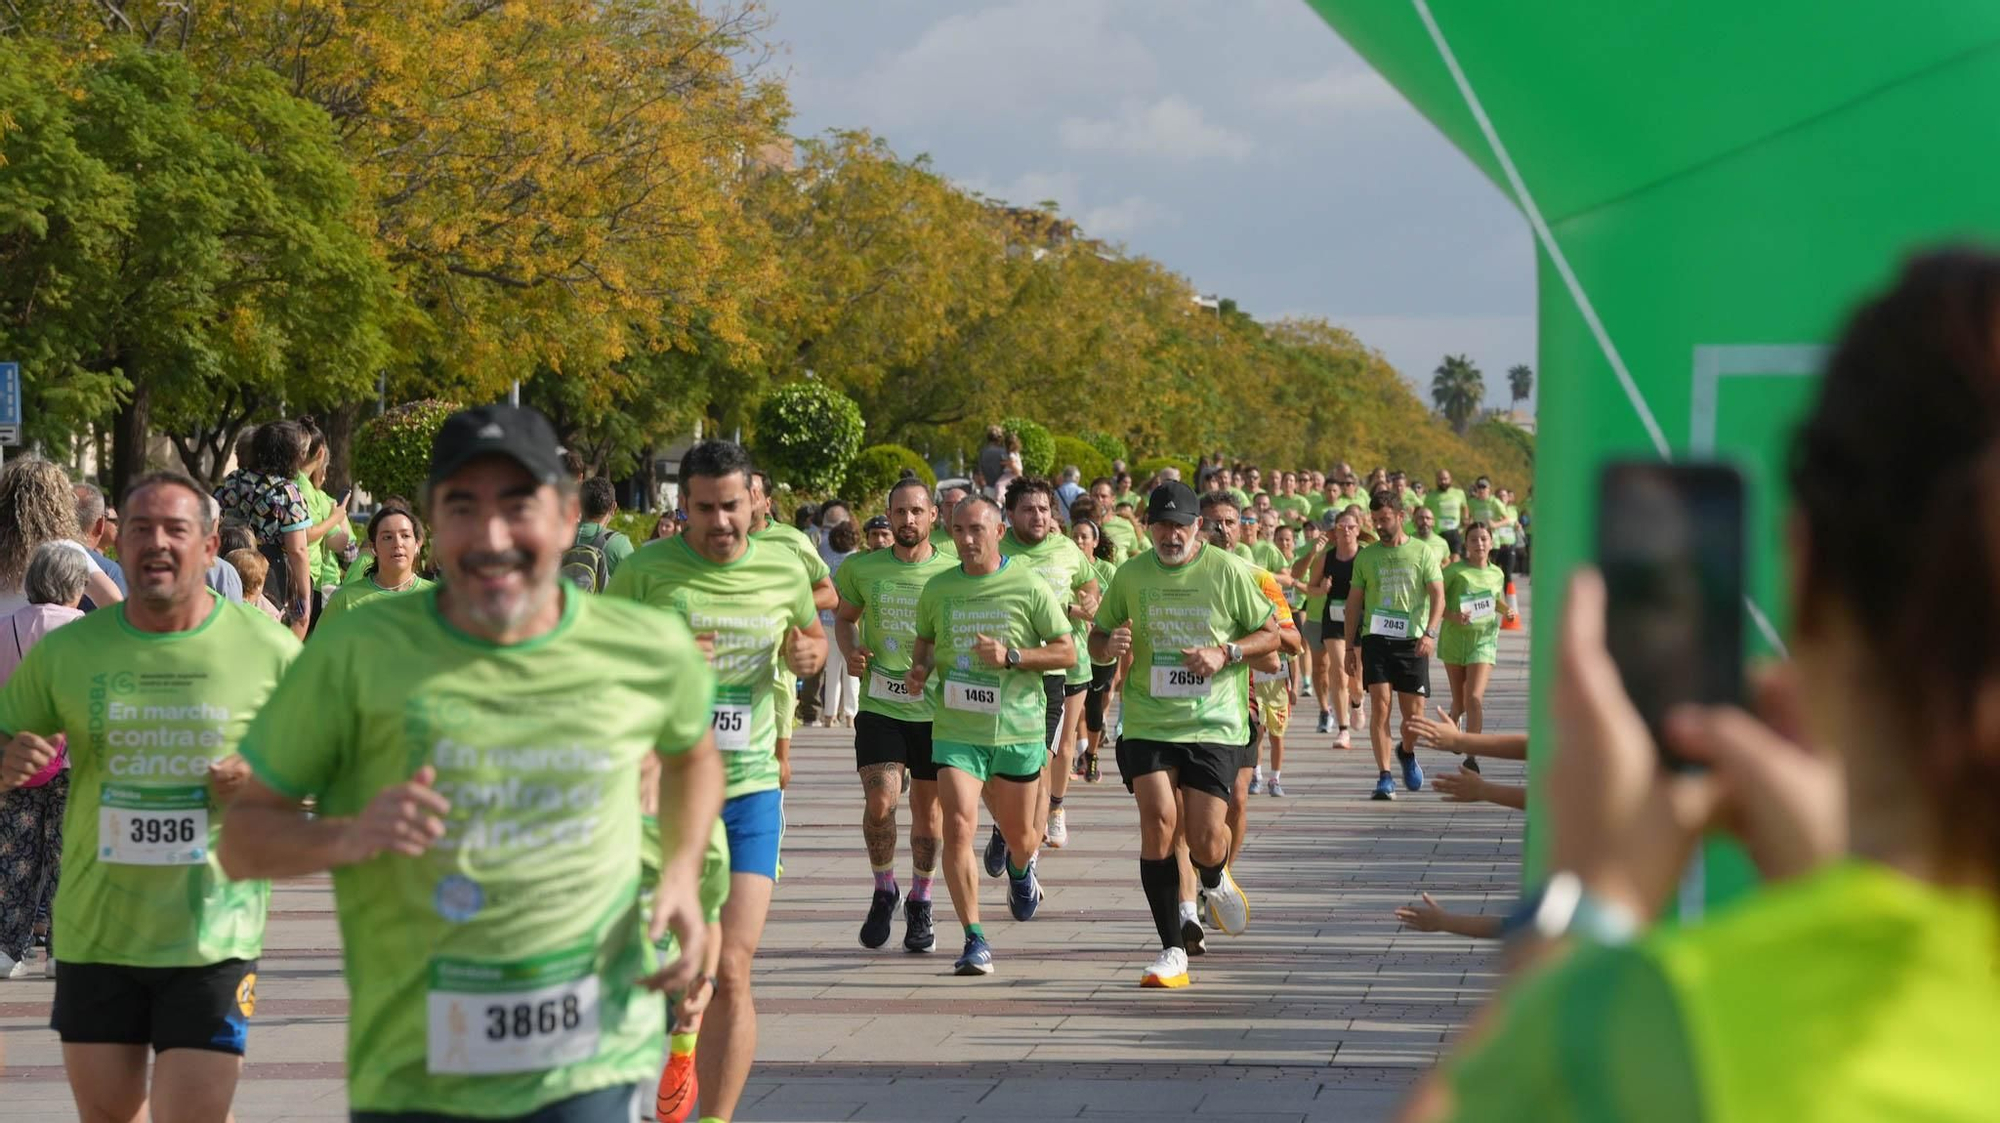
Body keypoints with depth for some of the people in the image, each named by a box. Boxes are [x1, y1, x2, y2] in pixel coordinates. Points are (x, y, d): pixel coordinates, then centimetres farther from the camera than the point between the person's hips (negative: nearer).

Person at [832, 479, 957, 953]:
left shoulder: (955, 572, -2)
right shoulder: (862, 569, 2)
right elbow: (844, 617, 19)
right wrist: (850, 651, -1)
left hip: (936, 708, 0)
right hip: (879, 705, 0)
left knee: (928, 808, 8)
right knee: (879, 801, -14)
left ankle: (920, 904, 27)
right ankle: (884, 892, 10)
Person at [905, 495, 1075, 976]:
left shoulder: (1029, 586, -5)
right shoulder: (937, 589, 4)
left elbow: (1066, 652, -3)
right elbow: (924, 639, 21)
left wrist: (1011, 656, -17)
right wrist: (919, 670, -1)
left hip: (1018, 728, -1)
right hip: (955, 730, 1)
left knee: (1018, 836, 13)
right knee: (958, 828, -16)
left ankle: (1020, 868, 53)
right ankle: (975, 940, -9)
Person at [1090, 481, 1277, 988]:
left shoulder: (1227, 570, -2)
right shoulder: (1130, 575, 4)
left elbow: (1270, 634, 6)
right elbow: (1097, 640, 15)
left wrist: (1225, 653, -13)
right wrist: (1108, 645, -10)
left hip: (1213, 723, -1)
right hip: (1147, 722, 1)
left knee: (1206, 839, -7)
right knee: (1158, 821, -14)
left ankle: (1215, 883, 34)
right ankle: (1172, 951, -4)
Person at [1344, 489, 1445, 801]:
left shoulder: (1423, 553, 4)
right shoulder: (1365, 556, 9)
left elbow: (1438, 596, -3)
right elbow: (1354, 602, 13)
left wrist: (1430, 632, -19)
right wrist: (1350, 647, 8)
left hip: (1413, 641, -1)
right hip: (1375, 638, 1)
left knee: (1414, 712, 3)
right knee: (1380, 705, -12)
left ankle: (1407, 753, 36)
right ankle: (1384, 777, -11)